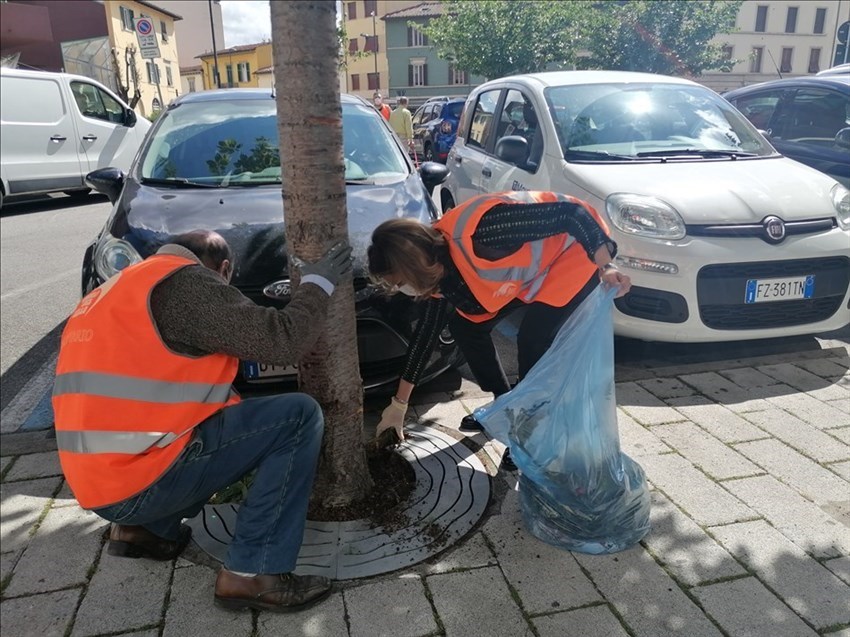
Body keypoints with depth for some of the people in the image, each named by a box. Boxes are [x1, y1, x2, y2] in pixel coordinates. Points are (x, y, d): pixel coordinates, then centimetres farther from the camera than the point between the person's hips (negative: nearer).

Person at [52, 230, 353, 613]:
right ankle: (252, 572, -5)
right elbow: (282, 341, -15)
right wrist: (318, 283, 2)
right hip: (138, 481, -9)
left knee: (230, 420, 27)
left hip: (100, 479, 10)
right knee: (299, 417, -6)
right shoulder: (184, 282, -10)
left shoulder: (114, 290, 19)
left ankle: (145, 529, 20)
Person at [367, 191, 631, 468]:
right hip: (530, 271, 8)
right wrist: (399, 404, 10)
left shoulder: (474, 232, -38)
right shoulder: (437, 270, -9)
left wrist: (605, 266, -37)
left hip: (573, 254, -8)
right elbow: (426, 332, 4)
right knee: (465, 325, 5)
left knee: (532, 341, -20)